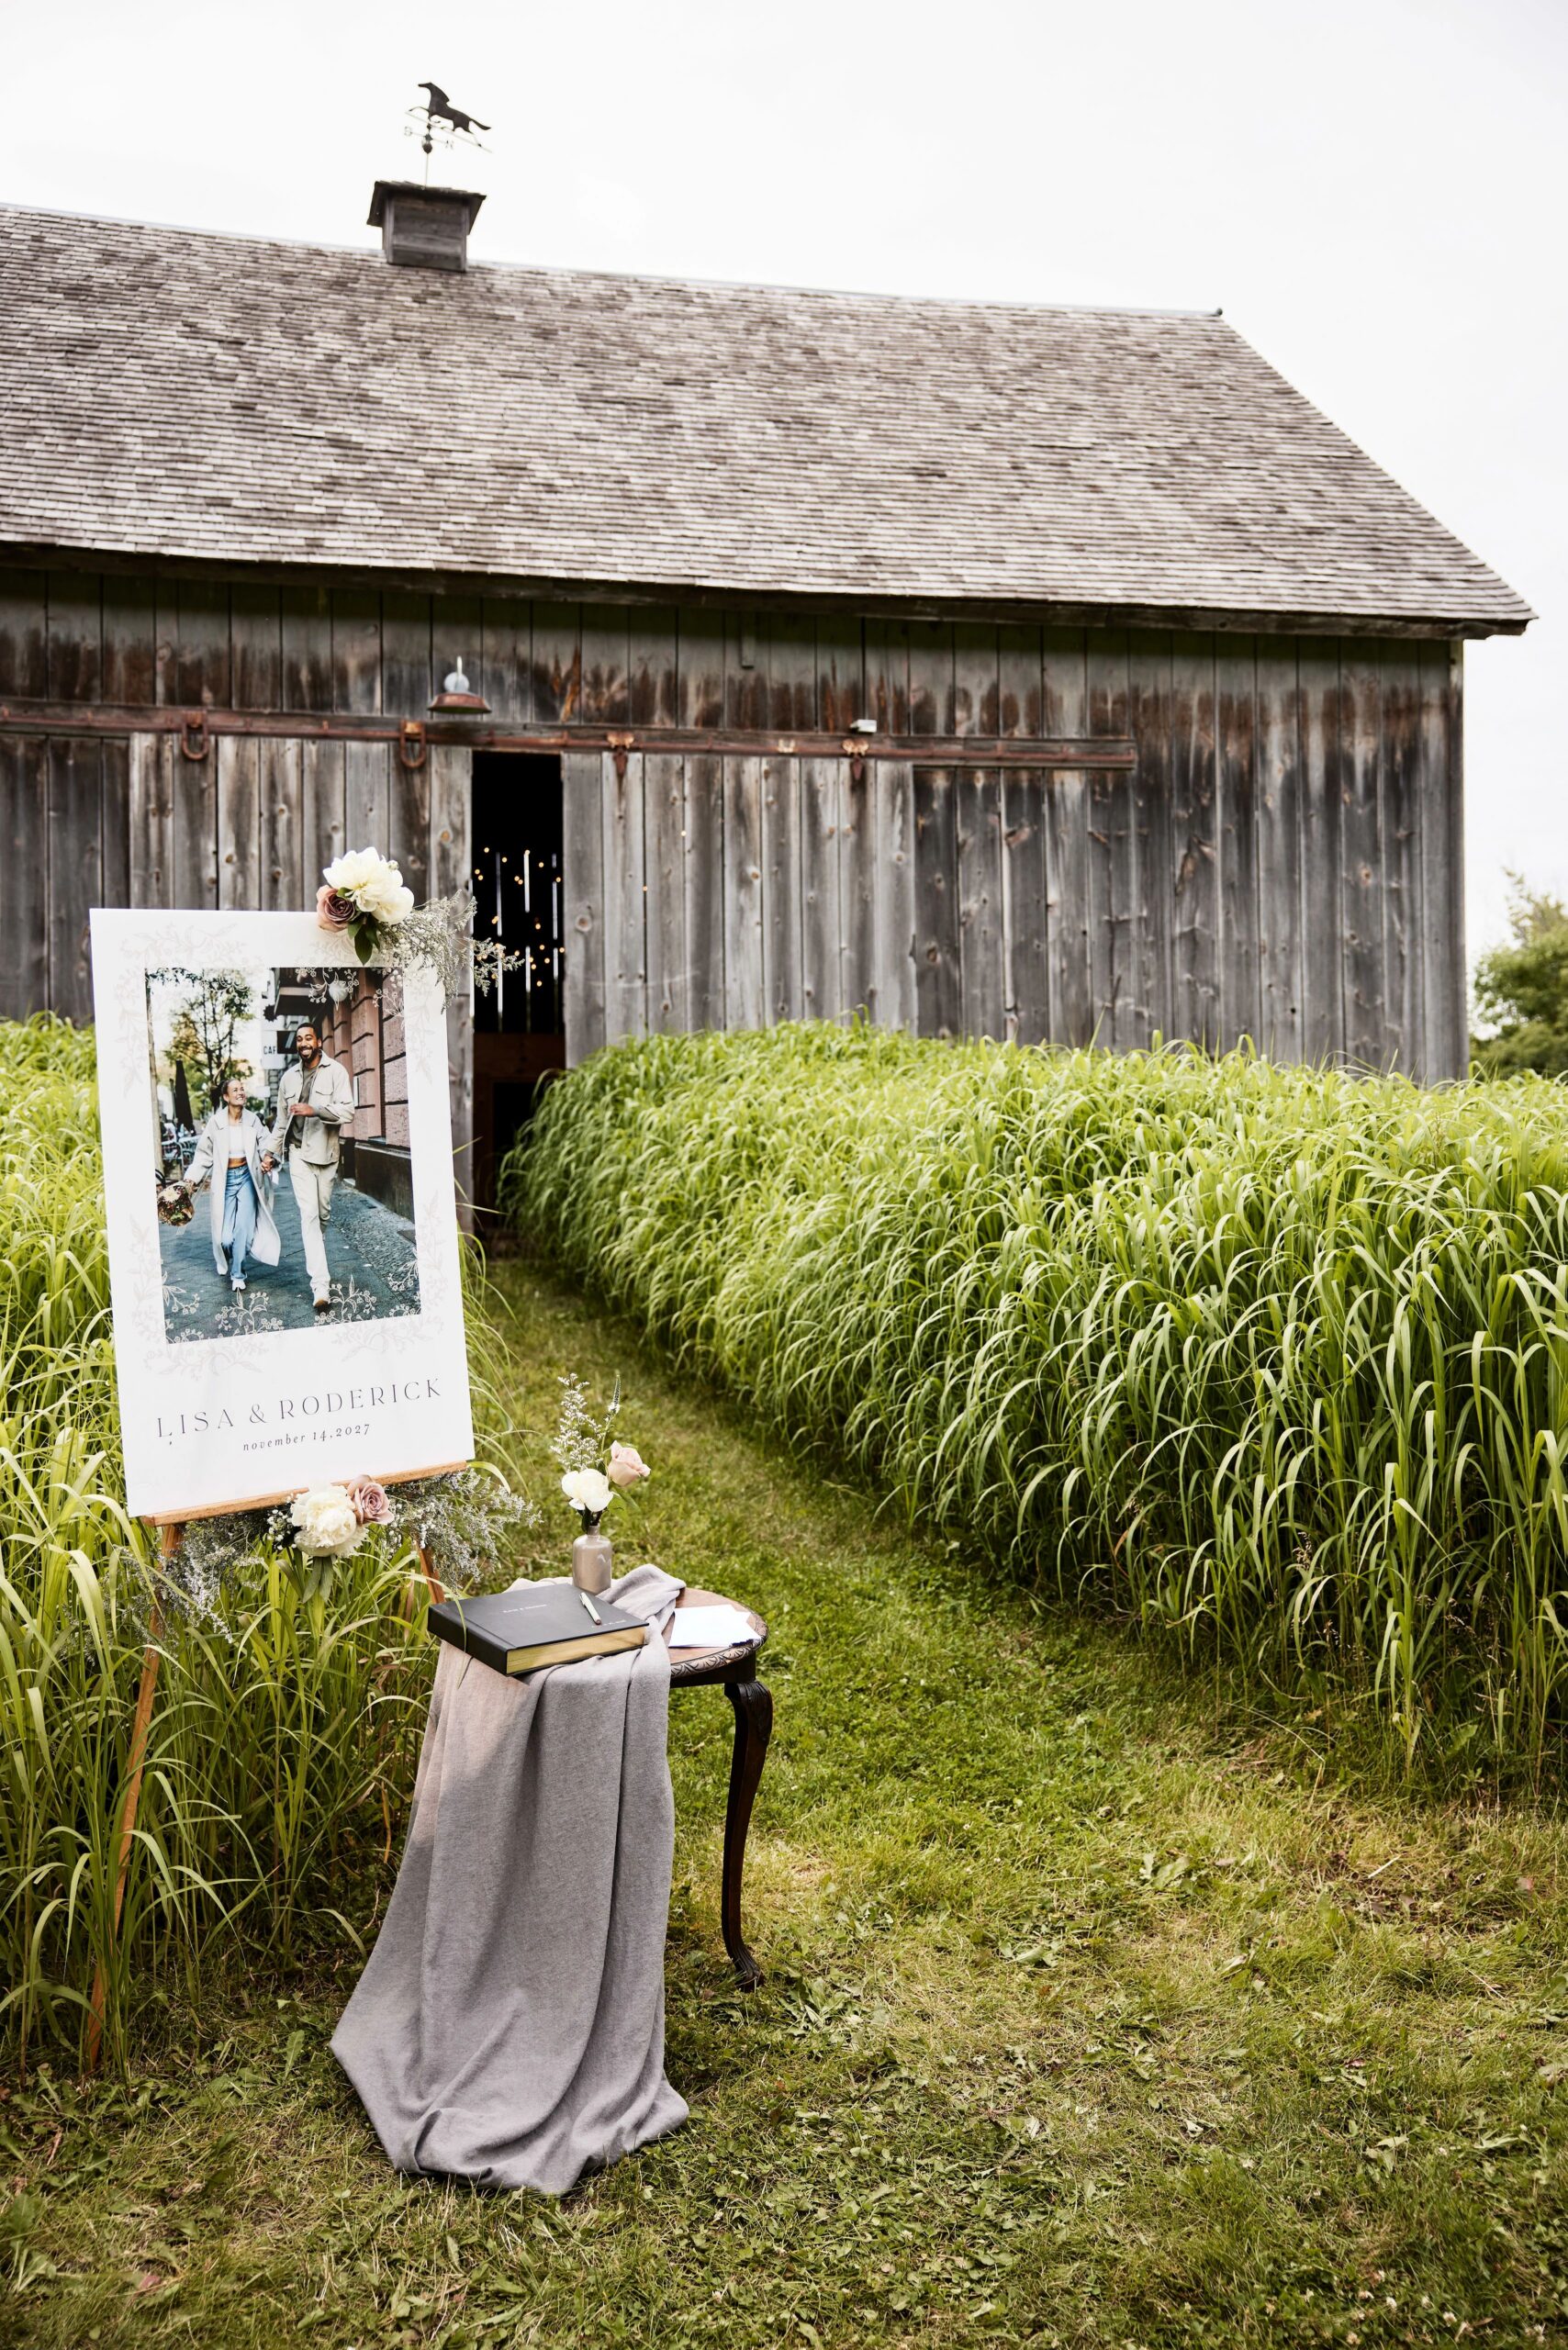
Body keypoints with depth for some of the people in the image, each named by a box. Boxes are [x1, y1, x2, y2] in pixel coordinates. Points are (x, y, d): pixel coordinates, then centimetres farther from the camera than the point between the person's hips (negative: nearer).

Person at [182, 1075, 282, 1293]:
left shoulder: (253, 1120, -2)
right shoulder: (216, 1123, -7)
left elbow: (264, 1147, 3)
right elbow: (203, 1155, 1)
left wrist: (269, 1159, -19)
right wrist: (190, 1179, -3)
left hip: (247, 1177, 1)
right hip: (225, 1180, -1)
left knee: (244, 1227, -13)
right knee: (226, 1237, -3)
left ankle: (237, 1274, 4)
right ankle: (225, 1261, 32)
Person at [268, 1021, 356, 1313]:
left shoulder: (335, 1071, -1)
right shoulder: (289, 1077, 10)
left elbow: (347, 1111, -13)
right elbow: (281, 1119, 20)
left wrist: (314, 1110, -24)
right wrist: (272, 1152, 20)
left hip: (326, 1152, -1)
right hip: (299, 1152, 1)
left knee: (323, 1214, 8)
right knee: (309, 1215, -10)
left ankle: (317, 1266, 32)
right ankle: (321, 1286, -18)